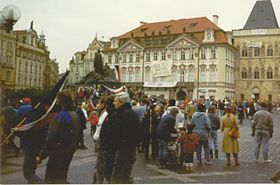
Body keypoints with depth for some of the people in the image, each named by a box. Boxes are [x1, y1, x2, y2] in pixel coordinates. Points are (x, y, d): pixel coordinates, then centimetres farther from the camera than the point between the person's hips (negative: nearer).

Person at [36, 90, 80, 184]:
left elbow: (51, 139, -23)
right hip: (69, 152, 9)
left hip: (58, 154, -9)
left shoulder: (60, 117, -22)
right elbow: (76, 136, 14)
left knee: (50, 180, 0)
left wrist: (41, 156, -17)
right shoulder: (75, 115, 6)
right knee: (61, 177, 23)